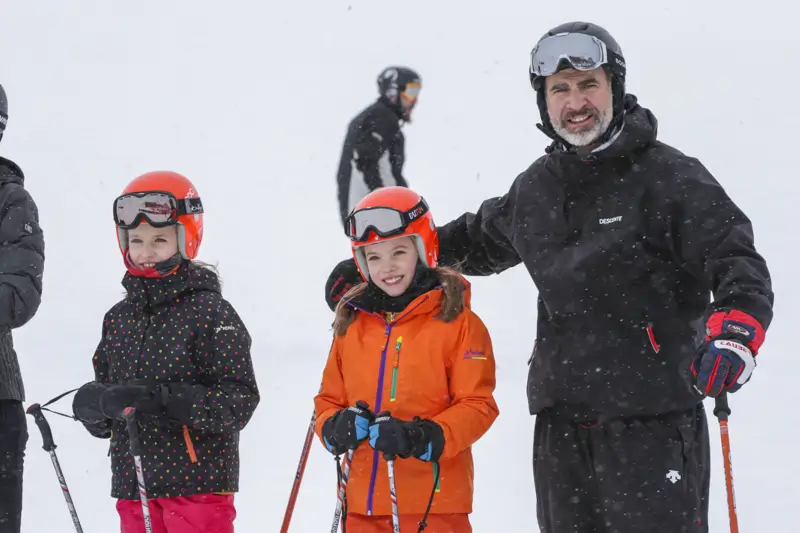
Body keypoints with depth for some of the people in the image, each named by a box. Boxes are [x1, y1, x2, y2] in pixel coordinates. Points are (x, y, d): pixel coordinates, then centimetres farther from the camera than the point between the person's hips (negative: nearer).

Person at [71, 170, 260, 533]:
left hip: (199, 487, -6)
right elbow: (90, 404, 13)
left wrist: (166, 399, -23)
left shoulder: (211, 313, -6)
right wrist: (103, 401, -12)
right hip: (133, 486, 6)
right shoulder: (119, 319, 11)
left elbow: (239, 399, -12)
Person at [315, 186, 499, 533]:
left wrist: (424, 438, -22)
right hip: (363, 504, 5)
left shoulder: (457, 322, -4)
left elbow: (478, 405, -7)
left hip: (434, 501, -5)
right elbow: (329, 398, 18)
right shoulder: (352, 324, 11)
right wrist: (335, 427, -6)